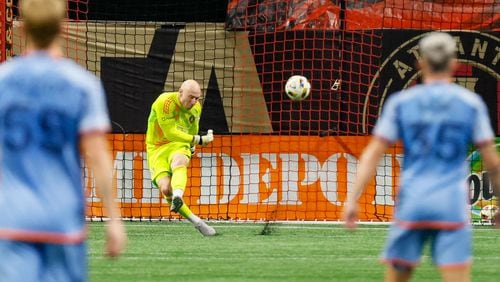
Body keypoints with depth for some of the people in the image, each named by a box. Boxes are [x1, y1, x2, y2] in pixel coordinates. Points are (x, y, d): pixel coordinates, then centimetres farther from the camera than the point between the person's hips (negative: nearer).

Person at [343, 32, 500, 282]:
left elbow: (373, 152, -1)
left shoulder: (400, 102, 4)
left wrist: (353, 198, -2)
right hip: (452, 205, -1)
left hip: (411, 205, 1)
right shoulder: (471, 103, 4)